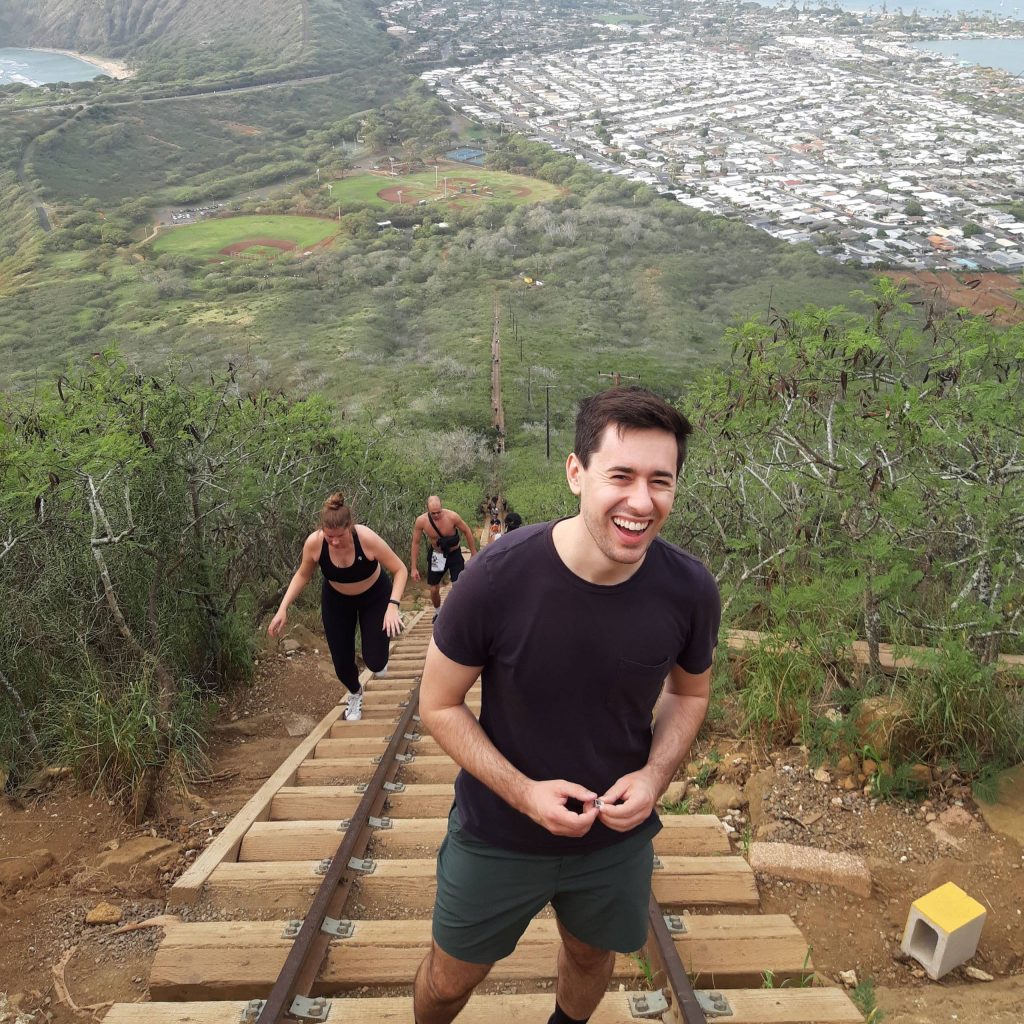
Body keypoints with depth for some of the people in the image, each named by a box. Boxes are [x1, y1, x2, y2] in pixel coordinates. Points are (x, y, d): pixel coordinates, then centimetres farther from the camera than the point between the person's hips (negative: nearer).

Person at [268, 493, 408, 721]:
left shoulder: (367, 538, -36)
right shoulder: (314, 543, -29)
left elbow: (400, 570, -25)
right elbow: (302, 575, -8)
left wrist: (393, 605, -38)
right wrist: (283, 608, -18)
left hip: (374, 596, -2)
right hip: (337, 600, 2)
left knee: (375, 662, -7)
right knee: (342, 662, 3)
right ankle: (355, 694, 40)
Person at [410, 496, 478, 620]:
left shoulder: (452, 517, -28)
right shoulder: (421, 521, -23)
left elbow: (467, 532, -10)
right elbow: (415, 543, -9)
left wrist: (473, 554, -3)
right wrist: (414, 568, -7)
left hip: (454, 553, -2)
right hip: (436, 555, 2)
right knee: (434, 589, 10)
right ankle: (438, 612, 39)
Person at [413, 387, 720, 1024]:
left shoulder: (690, 590, -20)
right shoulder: (497, 578, -28)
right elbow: (439, 704, -14)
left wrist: (656, 775, -16)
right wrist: (523, 792, -23)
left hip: (617, 839, 3)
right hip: (496, 836, -2)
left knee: (592, 955, 30)